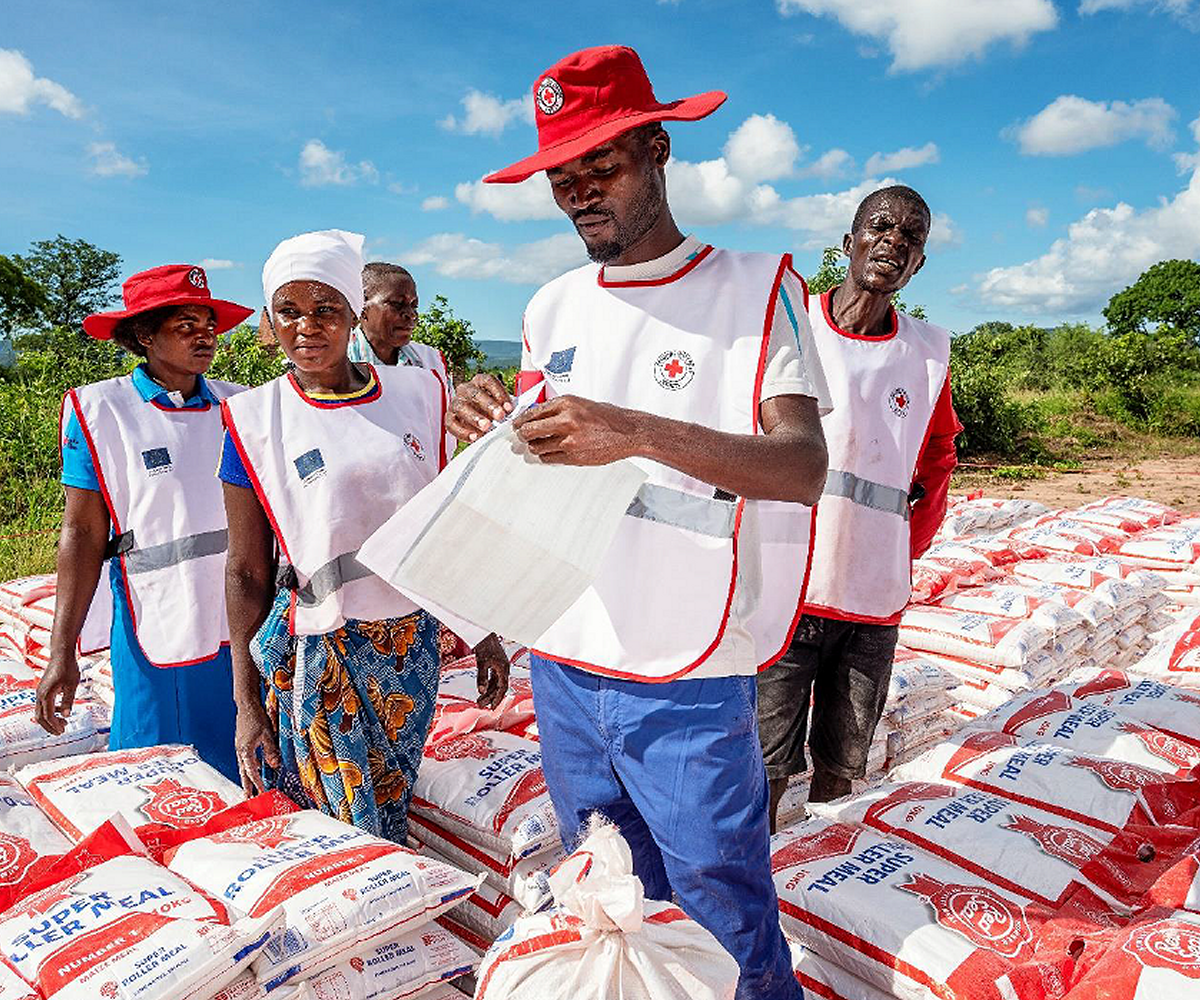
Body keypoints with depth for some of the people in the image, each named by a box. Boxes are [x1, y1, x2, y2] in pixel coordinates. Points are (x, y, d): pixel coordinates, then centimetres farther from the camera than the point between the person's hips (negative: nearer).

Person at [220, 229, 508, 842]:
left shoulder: (416, 394, 2)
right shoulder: (255, 420, -5)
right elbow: (246, 573, -3)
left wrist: (483, 633, 9)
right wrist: (247, 704, -4)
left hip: (412, 644, 3)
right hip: (319, 654, -2)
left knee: (391, 819, 15)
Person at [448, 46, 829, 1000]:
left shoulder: (756, 288, -6)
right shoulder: (553, 308, 9)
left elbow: (804, 467, -17)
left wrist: (640, 433, -31)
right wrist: (494, 426, -8)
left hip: (688, 682, -4)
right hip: (563, 667, 5)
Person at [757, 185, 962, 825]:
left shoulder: (929, 352, 8)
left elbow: (937, 461, 21)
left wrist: (906, 549, 9)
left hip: (874, 601, 3)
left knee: (840, 767, 14)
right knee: (766, 770, 2)